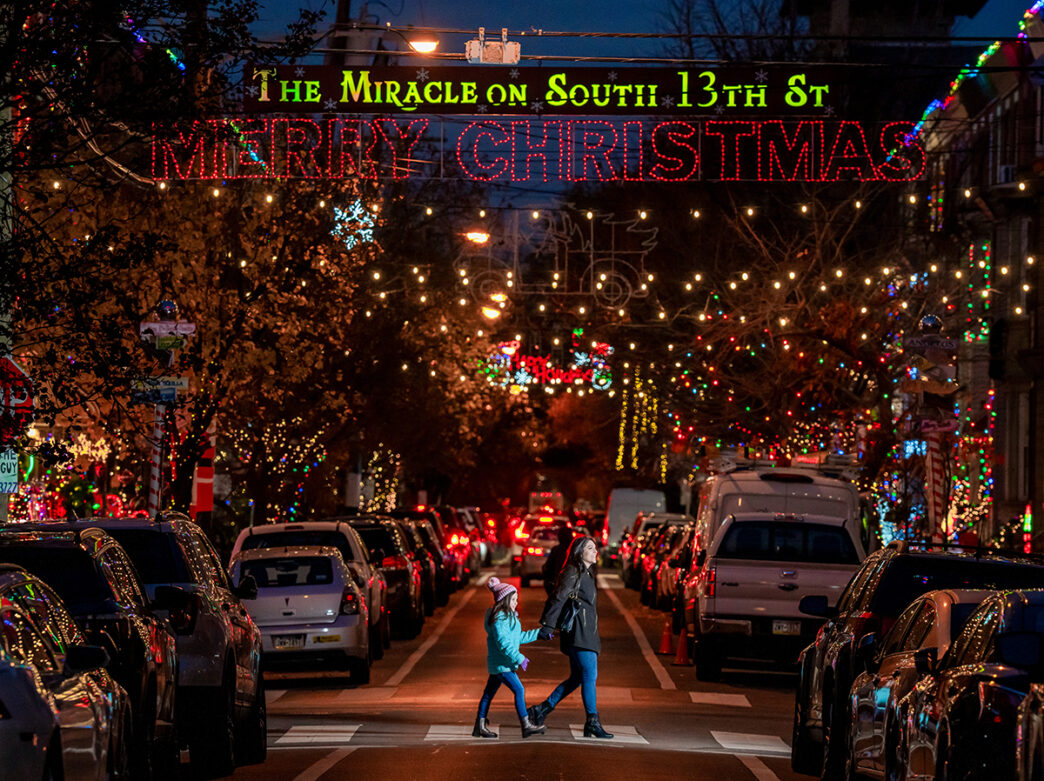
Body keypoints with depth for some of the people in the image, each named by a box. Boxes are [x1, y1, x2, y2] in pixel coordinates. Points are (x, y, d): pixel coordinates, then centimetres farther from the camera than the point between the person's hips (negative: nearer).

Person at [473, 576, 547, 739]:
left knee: (489, 693, 13)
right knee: (519, 690, -10)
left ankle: (480, 726, 19)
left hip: (501, 664, 11)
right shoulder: (499, 619, -18)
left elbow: (518, 637, 23)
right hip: (501, 664, -11)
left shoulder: (508, 616, 16)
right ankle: (526, 726, -9)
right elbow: (503, 643, -24)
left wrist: (539, 633, 24)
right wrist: (519, 659, -24)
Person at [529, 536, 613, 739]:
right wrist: (547, 625, -20)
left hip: (587, 633, 10)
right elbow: (558, 598, -14)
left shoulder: (586, 574, 21)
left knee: (578, 677, 10)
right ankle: (592, 723, -11)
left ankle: (541, 710, 16)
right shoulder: (573, 572, -8)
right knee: (589, 675, -11)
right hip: (579, 632, -10)